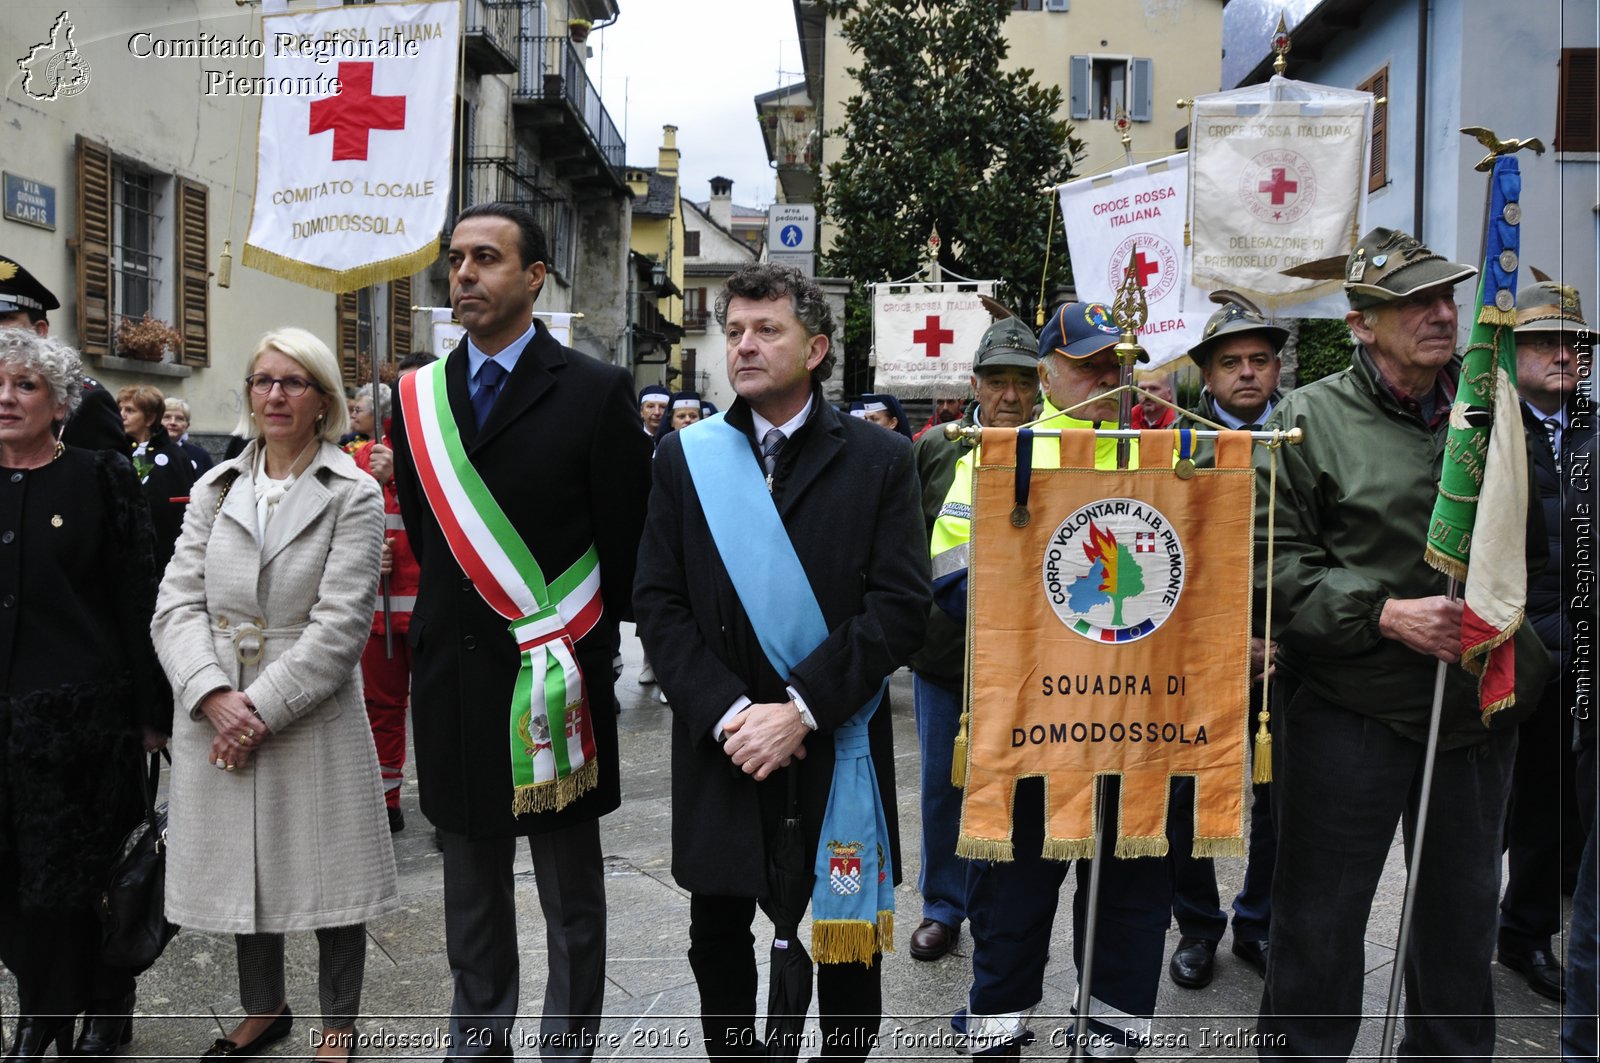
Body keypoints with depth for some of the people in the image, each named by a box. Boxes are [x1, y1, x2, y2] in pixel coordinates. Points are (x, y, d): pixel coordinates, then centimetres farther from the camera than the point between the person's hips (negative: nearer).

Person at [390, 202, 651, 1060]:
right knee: (470, 883, 18)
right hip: (453, 676, 4)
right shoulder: (420, 396, 7)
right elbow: (423, 536, 13)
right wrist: (449, 634, 9)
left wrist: (586, 649, -1)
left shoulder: (596, 392, -7)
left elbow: (626, 546, -5)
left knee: (570, 889, 11)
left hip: (556, 680, -4)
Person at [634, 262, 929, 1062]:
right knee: (717, 928, 12)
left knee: (848, 932, 12)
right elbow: (657, 603, -1)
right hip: (721, 745, 2)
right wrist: (730, 712, -13)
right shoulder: (685, 457, 3)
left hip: (838, 740, -1)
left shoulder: (880, 460, -2)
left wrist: (802, 708, -17)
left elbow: (901, 604, -9)